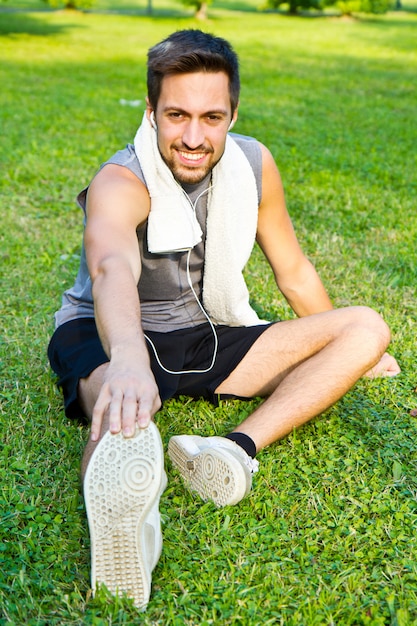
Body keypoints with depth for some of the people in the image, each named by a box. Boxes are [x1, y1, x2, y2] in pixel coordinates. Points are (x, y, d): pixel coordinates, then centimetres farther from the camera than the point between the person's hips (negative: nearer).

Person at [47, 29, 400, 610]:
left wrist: (346, 353, 19)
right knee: (120, 401, -41)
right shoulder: (121, 182, -22)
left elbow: (294, 271, 8)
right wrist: (128, 357, -68)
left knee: (368, 327, -11)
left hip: (209, 337, 5)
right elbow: (112, 268, -46)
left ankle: (239, 448, -34)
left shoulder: (254, 163, -5)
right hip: (109, 337, -5)